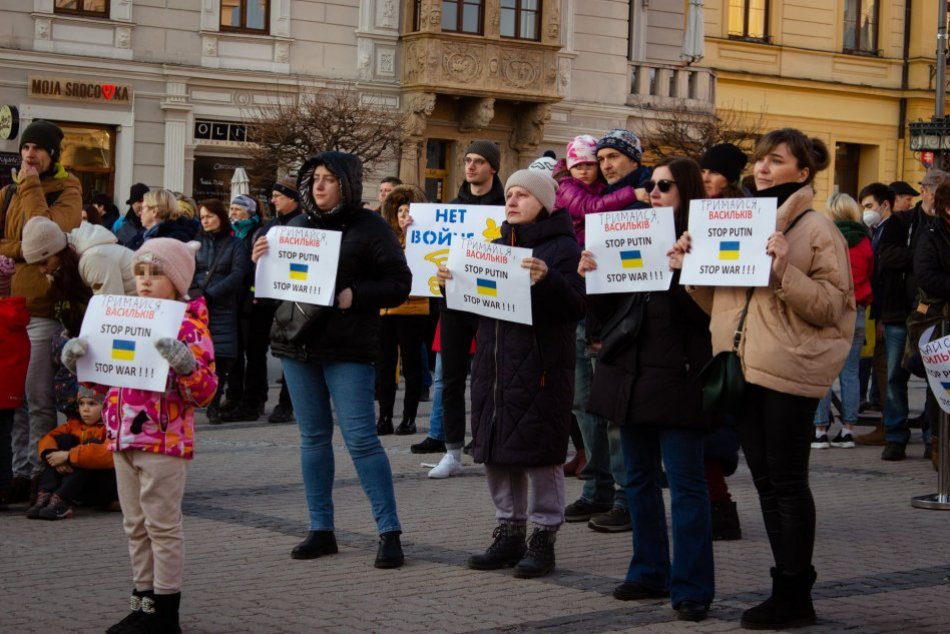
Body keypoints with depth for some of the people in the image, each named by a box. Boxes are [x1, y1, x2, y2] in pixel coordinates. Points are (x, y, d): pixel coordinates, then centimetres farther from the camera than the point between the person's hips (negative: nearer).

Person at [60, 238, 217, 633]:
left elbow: (205, 393, -13)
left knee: (163, 525, 0)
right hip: (123, 440, 7)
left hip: (165, 442, -7)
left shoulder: (190, 325, -8)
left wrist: (185, 365, -30)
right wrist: (78, 360, 2)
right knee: (136, 526, 13)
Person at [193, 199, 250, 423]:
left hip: (222, 310, -1)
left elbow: (237, 275, -5)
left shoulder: (235, 244, 7)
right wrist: (194, 292, -13)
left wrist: (209, 294, -13)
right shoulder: (196, 243, 16)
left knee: (220, 357, -4)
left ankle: (214, 406, 5)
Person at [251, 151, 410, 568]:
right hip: (297, 342, 6)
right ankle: (321, 529, 17)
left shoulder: (369, 228, -3)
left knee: (361, 438, -9)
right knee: (313, 436, 10)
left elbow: (400, 284, -6)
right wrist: (261, 263, -2)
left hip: (348, 348, -6)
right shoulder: (297, 225, 13)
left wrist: (353, 295, -18)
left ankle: (389, 531, -2)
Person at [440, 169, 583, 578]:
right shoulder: (498, 246, 17)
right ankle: (509, 534, 21)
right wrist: (453, 282, 3)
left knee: (539, 453, -3)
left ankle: (543, 539, 6)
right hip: (494, 364, 7)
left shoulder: (563, 246, -4)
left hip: (540, 366, -7)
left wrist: (547, 279, -29)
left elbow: (575, 307, -14)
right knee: (497, 452, 10)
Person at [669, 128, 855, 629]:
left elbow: (831, 305, -13)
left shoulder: (817, 230, -5)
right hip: (741, 368, 7)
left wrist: (785, 273, -24)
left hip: (788, 372, -7)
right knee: (765, 482, 10)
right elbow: (718, 301, 18)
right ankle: (789, 587, 18)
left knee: (787, 483, -2)